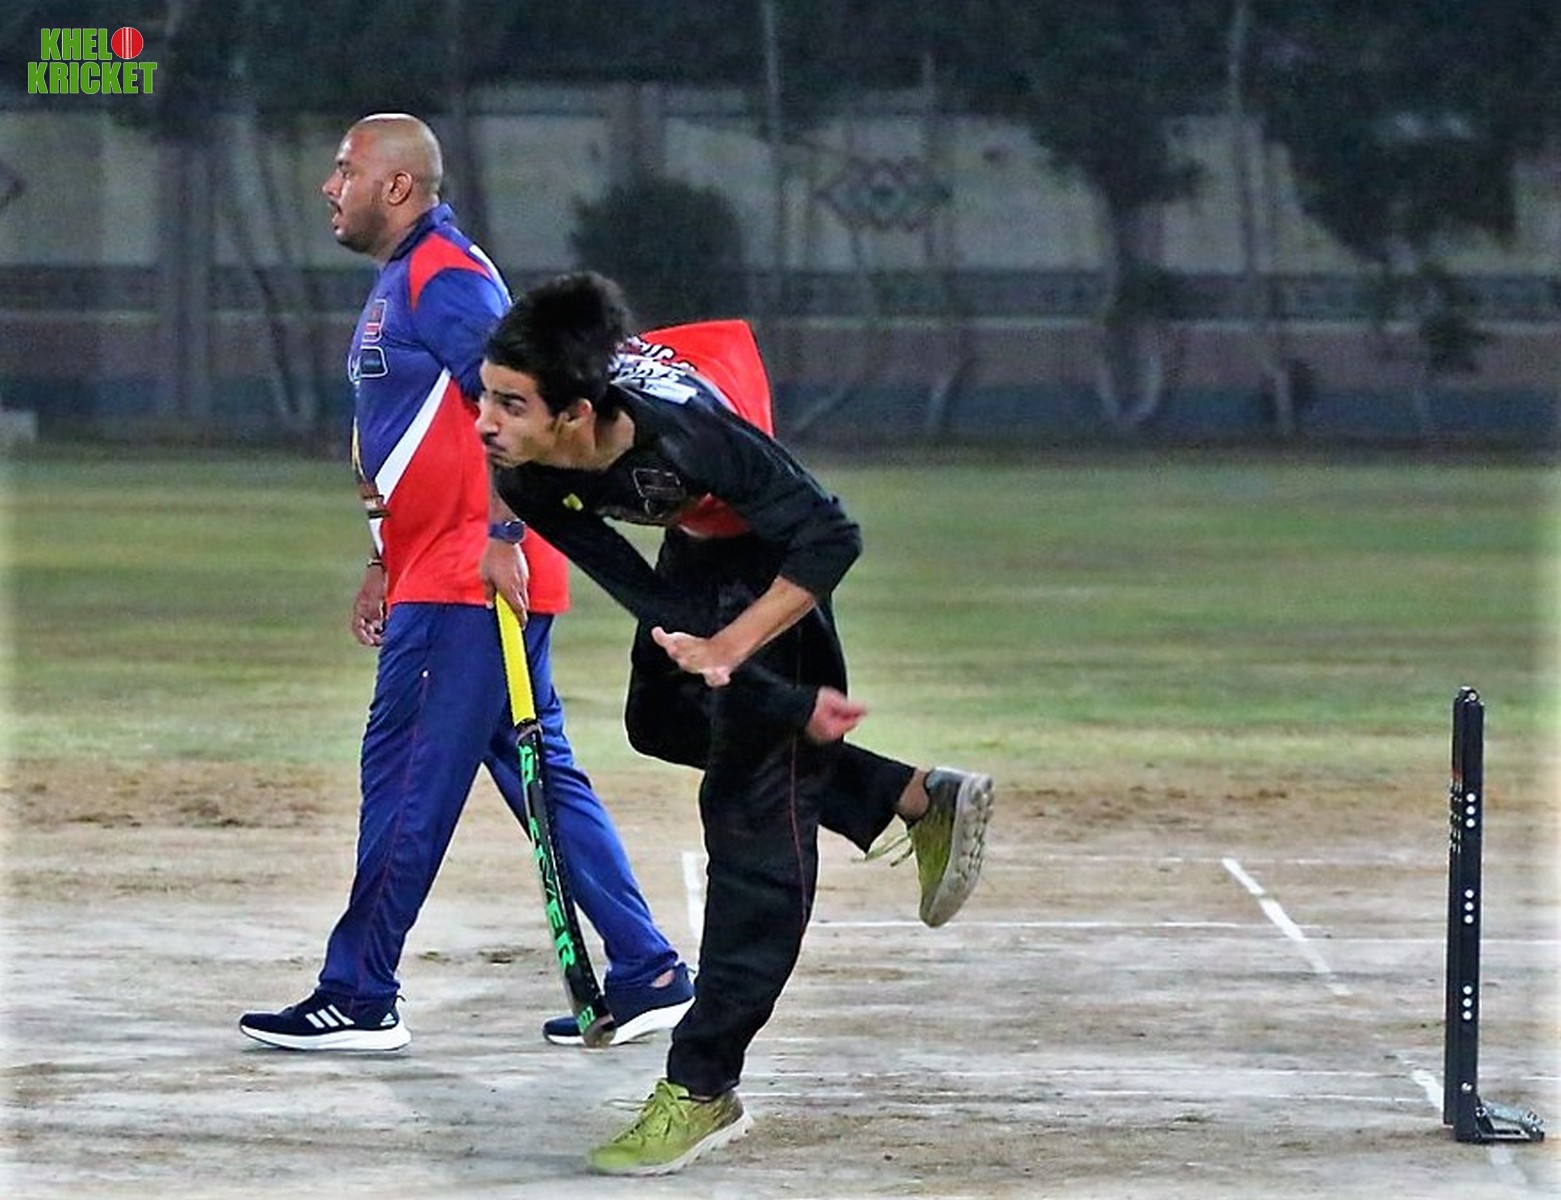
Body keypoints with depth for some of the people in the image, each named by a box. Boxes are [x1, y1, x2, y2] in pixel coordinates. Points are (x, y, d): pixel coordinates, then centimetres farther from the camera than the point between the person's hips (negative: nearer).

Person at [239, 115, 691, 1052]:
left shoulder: (444, 276, -11)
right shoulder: (398, 284, 21)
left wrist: (502, 536, -25)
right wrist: (385, 569, 26)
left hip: (471, 585, -11)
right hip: (433, 582, 11)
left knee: (411, 786, -7)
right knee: (543, 776, 9)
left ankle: (359, 998, -4)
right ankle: (648, 976, 9)